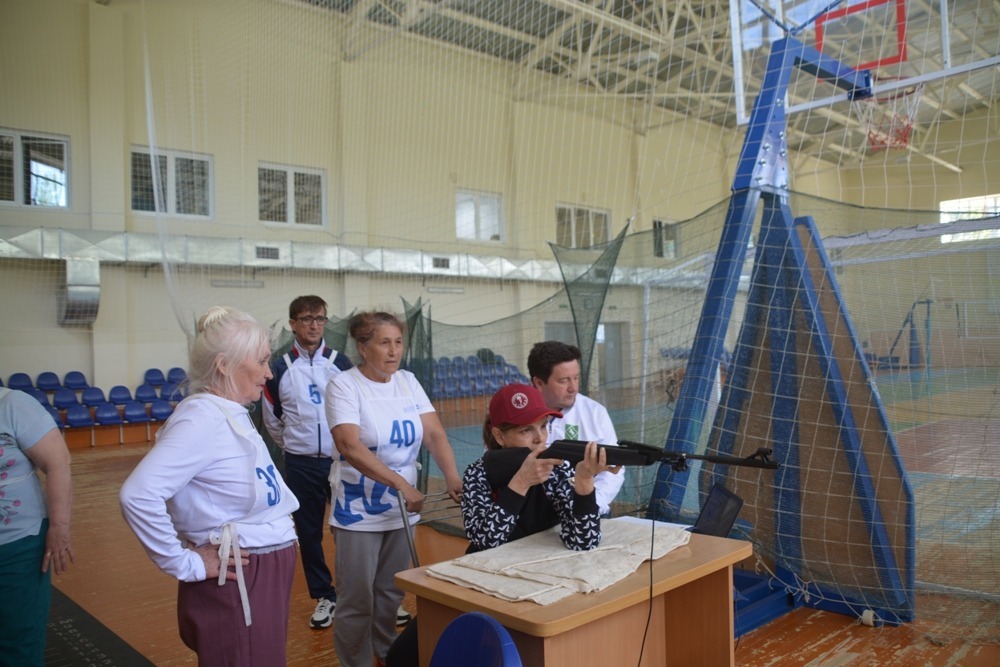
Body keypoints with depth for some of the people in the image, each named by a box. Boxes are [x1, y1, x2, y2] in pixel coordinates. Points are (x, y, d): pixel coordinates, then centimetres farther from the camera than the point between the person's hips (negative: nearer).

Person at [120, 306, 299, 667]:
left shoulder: (233, 414, 7)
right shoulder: (203, 417, -20)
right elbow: (138, 495, -30)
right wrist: (186, 565, -21)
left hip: (266, 574, 9)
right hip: (237, 582, -9)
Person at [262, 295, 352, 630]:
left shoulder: (340, 362, -2)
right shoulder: (279, 368, 0)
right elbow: (271, 418, 12)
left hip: (340, 459, -1)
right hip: (300, 465, 1)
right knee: (308, 532, 10)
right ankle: (324, 595, 26)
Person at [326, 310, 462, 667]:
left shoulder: (408, 382, 1)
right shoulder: (344, 385, -15)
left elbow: (434, 434, -4)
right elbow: (350, 446, -27)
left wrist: (452, 476, -21)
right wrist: (401, 484, -33)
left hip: (402, 508, 5)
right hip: (358, 511, -5)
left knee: (392, 592, 20)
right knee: (357, 599, 4)